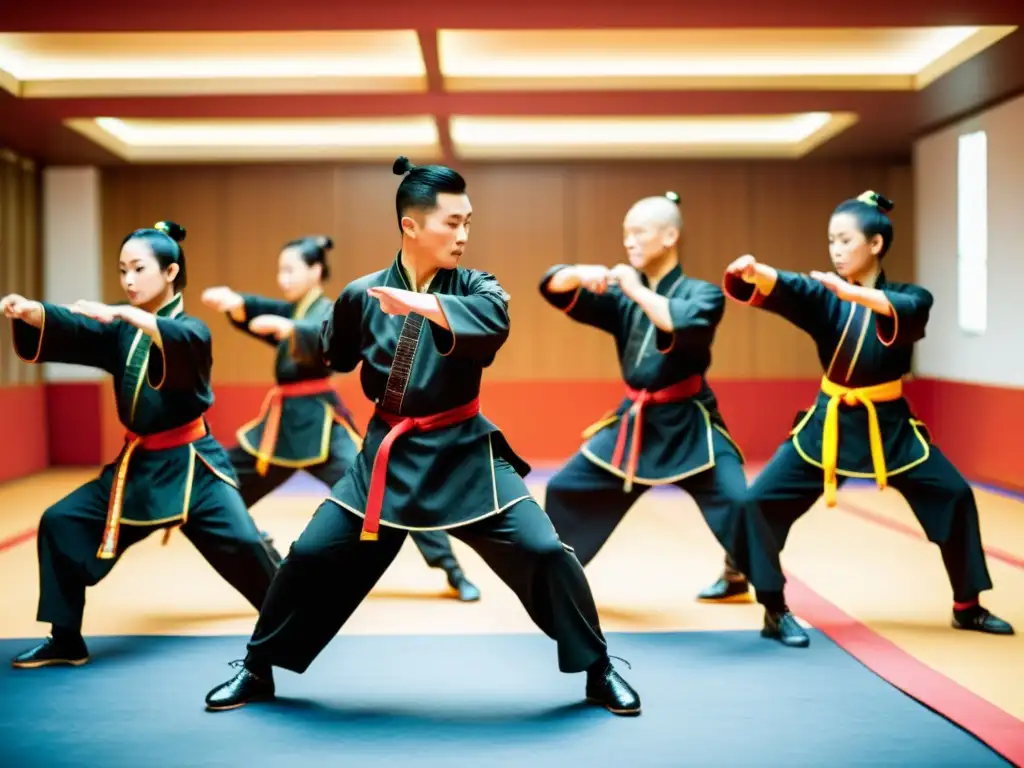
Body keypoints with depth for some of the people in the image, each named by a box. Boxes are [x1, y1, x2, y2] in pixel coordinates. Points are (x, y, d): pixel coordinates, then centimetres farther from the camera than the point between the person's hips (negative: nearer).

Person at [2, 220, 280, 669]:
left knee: (241, 544, -20)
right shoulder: (120, 330, 6)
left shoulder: (191, 330, -9)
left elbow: (178, 340, -34)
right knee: (60, 524, 2)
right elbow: (70, 331, -10)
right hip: (137, 465, 6)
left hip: (190, 464, -6)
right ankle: (66, 642, 12)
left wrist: (124, 313, -48)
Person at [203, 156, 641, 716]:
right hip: (386, 454, 2)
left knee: (542, 552, -13)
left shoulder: (473, 286, -6)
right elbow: (334, 351, 18)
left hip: (463, 453, -1)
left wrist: (421, 303, -41)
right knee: (311, 556, 2)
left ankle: (599, 672, 7)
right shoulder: (362, 294, -2)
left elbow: (495, 320, -31)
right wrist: (275, 326, 13)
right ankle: (257, 671, 24)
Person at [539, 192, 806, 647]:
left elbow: (685, 323, -32)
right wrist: (582, 274, -23)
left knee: (736, 502, -21)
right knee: (565, 489, 7)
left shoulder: (701, 293, -9)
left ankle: (776, 610, -8)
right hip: (634, 422, 5)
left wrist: (637, 290, -24)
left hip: (688, 425, -5)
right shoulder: (623, 295, 4)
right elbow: (554, 287, -2)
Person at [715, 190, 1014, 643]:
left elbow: (903, 312, -29)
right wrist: (754, 272, -46)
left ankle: (967, 607, 14)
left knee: (954, 498, -4)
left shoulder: (911, 298, -4)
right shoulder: (826, 296, -2)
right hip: (830, 423, 1)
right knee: (762, 499, -7)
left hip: (888, 424, 0)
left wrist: (852, 292, -47)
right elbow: (783, 290, -23)